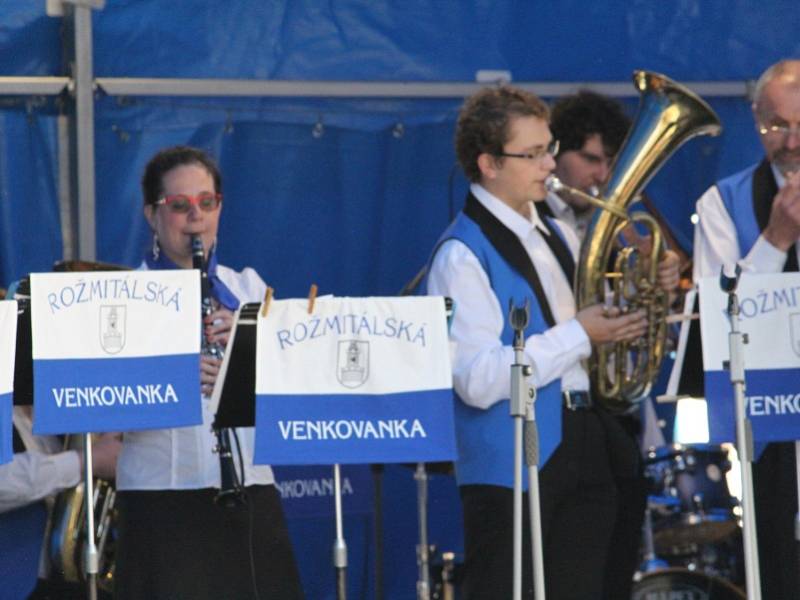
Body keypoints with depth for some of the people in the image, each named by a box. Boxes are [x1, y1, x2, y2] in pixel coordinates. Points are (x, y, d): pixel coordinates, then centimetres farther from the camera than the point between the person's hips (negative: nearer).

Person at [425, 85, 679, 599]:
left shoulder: (557, 238, 15)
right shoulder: (463, 256, -11)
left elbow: (593, 328, 23)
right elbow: (479, 382, -20)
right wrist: (578, 335, -19)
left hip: (585, 454, 8)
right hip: (511, 467, -8)